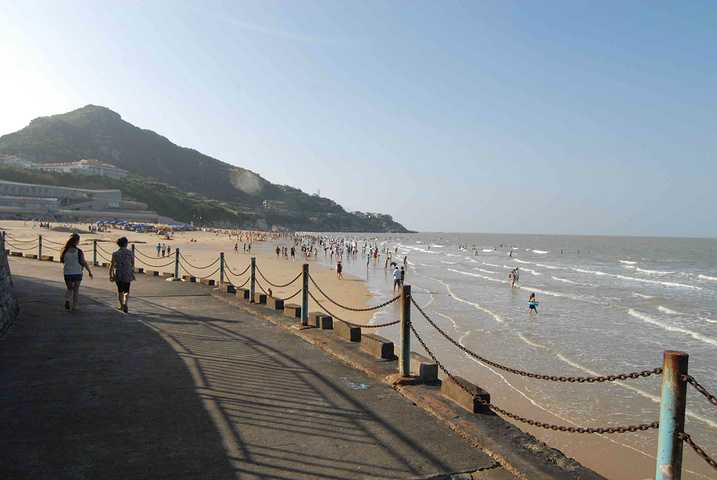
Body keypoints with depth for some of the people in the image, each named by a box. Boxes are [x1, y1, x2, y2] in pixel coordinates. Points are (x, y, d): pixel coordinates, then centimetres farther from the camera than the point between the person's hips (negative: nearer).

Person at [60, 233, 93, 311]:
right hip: (77, 273, -3)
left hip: (67, 273, 3)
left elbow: (61, 261, 6)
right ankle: (75, 306, 13)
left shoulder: (64, 251, -4)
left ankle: (67, 299, -9)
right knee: (76, 290, 10)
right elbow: (84, 262, -11)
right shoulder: (79, 252, -13)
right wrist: (89, 272, -5)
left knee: (69, 289, 18)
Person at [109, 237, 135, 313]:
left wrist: (110, 275, -1)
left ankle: (121, 305, 22)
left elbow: (112, 265, -7)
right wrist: (132, 270, 23)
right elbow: (133, 263, 3)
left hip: (118, 274, 1)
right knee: (126, 290, 7)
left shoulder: (115, 253, -5)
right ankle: (125, 303, -19)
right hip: (127, 274, -1)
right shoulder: (129, 252, -6)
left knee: (120, 290, 16)